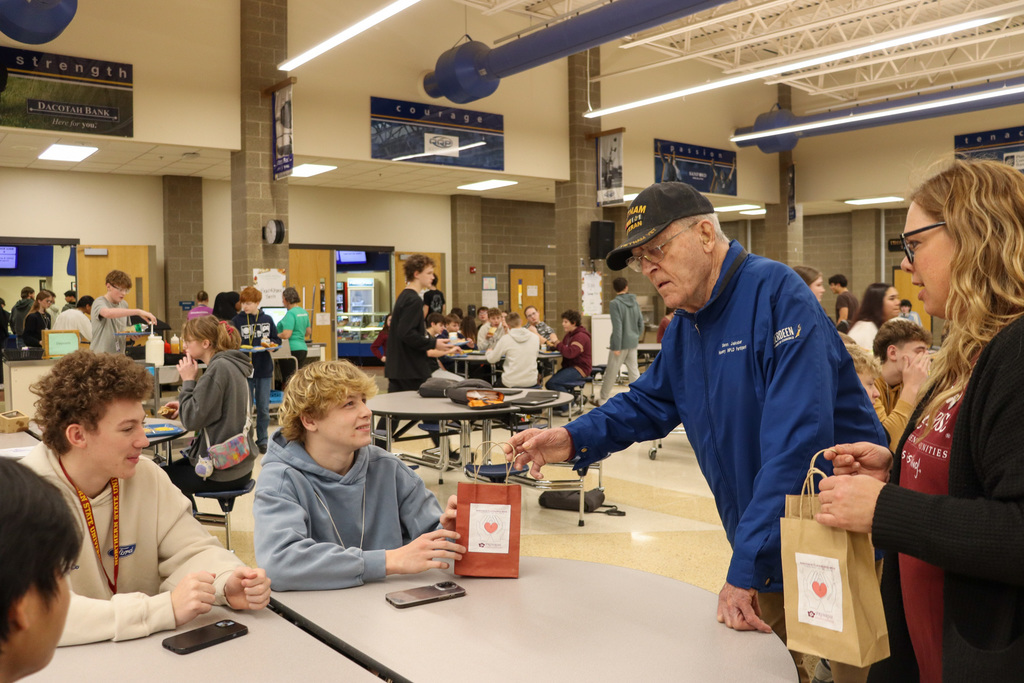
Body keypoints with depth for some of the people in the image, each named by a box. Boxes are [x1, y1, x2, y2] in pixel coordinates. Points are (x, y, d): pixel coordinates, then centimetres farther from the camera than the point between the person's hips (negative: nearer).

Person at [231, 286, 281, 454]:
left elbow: (277, 340, 12)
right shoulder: (236, 321, -1)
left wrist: (269, 343, -9)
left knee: (263, 408, 8)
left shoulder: (267, 320, 5)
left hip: (264, 370, 2)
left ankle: (262, 440, 20)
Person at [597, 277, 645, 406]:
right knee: (634, 371, 10)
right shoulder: (635, 302, 5)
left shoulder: (615, 303, -13)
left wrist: (616, 347, -15)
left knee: (611, 372, 5)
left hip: (621, 343, -5)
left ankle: (603, 399, 16)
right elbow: (641, 323, 10)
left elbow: (617, 326, -18)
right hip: (633, 343, 5)